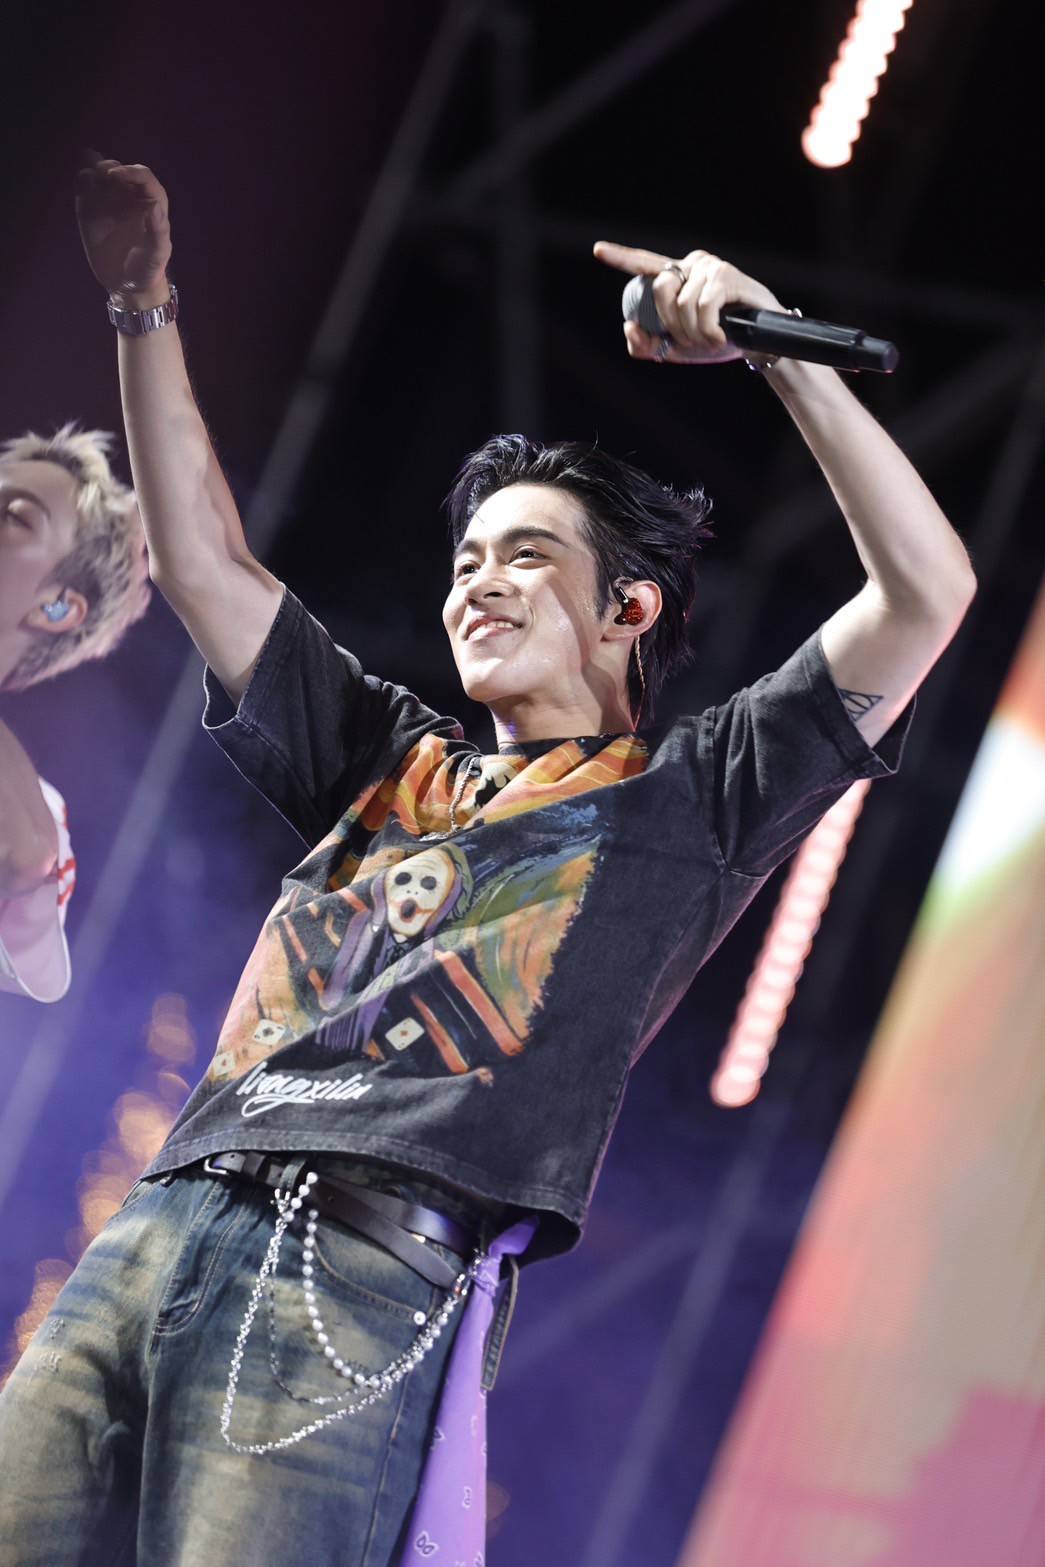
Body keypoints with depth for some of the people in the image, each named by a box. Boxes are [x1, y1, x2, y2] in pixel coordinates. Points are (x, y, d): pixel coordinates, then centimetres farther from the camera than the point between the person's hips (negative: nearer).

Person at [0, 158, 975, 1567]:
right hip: (158, 1227, 6)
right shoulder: (391, 765, 31)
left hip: (364, 1267, -5)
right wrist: (144, 307, 30)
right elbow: (205, 567, 32)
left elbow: (926, 592, 6)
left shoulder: (685, 800, 16)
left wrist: (777, 346, 4)